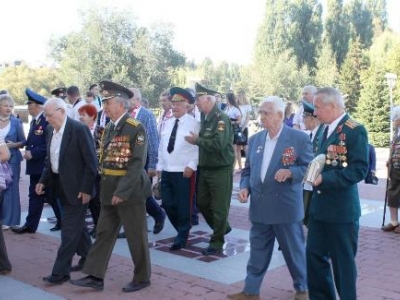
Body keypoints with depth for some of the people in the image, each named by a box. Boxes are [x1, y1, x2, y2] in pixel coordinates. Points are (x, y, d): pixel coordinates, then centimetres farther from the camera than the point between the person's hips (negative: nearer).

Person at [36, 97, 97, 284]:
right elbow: (50, 159, 14)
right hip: (61, 185, 8)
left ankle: (61, 271, 3)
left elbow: (91, 162, -17)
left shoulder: (79, 129, -18)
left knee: (69, 229, -3)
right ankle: (88, 257, 37)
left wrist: (86, 189, -18)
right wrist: (43, 180, 3)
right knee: (76, 225, 20)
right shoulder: (50, 130, 5)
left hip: (77, 187, -8)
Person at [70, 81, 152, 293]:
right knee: (104, 233, 11)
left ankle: (142, 278, 20)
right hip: (109, 191, 8)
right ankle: (95, 276, 19)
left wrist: (122, 191, -23)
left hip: (130, 190, -8)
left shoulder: (136, 128, -14)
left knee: (136, 236, 4)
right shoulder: (109, 128, 10)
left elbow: (137, 163, -20)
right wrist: (105, 188, 11)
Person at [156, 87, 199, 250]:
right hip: (167, 171, 7)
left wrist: (191, 166, -18)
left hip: (184, 171, -7)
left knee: (183, 205, 2)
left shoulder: (193, 124, -8)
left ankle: (182, 236, 16)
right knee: (168, 204, 11)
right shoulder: (168, 123, 13)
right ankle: (181, 230, 31)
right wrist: (160, 166, 13)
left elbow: (198, 147, -11)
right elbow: (162, 146, 16)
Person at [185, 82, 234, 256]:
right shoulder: (205, 118, 8)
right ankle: (222, 228, 37)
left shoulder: (221, 119, -17)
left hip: (221, 170, -9)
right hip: (205, 168, 9)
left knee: (219, 207, 2)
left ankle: (217, 243, 15)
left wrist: (197, 140, -18)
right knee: (202, 203, 16)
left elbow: (218, 144, -28)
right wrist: (197, 139, -2)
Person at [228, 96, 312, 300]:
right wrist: (244, 187, -2)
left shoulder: (299, 138, -7)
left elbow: (309, 167, -7)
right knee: (257, 252, 13)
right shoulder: (255, 139, 9)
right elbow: (248, 169, 15)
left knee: (294, 251, 11)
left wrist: (290, 172, -24)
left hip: (286, 207, -4)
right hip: (259, 207, 4)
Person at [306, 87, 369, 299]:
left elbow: (359, 170, -20)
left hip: (342, 209, -8)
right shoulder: (325, 130, 12)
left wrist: (325, 178, -24)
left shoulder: (355, 131, -14)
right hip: (319, 206, 8)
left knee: (343, 260, 6)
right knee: (314, 255, 13)